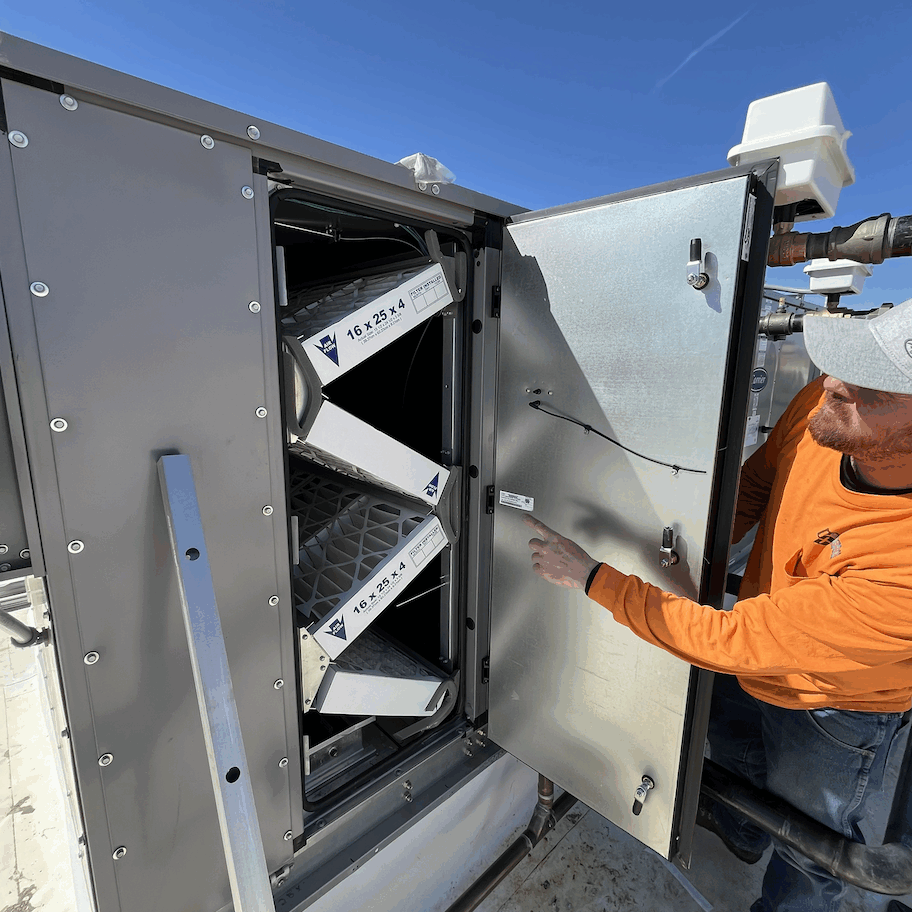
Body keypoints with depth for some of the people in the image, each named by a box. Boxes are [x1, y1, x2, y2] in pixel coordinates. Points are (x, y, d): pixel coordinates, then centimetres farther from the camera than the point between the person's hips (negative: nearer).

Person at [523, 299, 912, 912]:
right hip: (752, 664, 7)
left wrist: (592, 578, -32)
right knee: (732, 745, 36)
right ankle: (738, 831, 70)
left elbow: (728, 640, -37)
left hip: (835, 708, -6)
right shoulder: (825, 402, -27)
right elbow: (756, 481, -6)